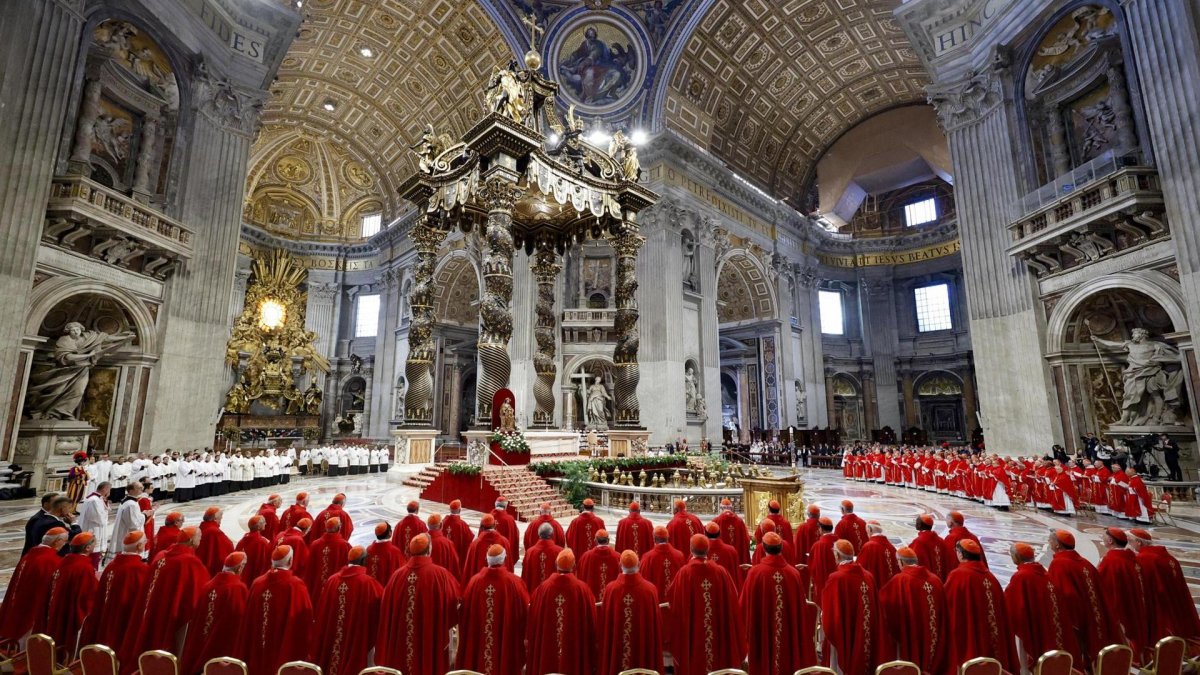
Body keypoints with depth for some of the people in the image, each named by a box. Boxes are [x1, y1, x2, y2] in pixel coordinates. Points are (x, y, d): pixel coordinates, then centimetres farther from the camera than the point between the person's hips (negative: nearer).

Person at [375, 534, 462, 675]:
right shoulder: (441, 575, -16)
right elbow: (455, 604, -8)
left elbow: (387, 613, 1)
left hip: (400, 643, 3)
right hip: (431, 641, -3)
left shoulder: (397, 575, -7)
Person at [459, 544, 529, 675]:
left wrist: (466, 635, 15)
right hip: (507, 640, -2)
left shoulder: (475, 580, -9)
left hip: (476, 639, 2)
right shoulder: (514, 582, -14)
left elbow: (465, 612, 0)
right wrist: (523, 637, 11)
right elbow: (524, 611, -5)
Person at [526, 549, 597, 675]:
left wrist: (528, 639, 13)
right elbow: (590, 621, -5)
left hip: (546, 649, 1)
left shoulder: (543, 588, -12)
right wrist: (591, 647, 9)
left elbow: (532, 619, -2)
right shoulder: (582, 589, -14)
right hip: (575, 649, -1)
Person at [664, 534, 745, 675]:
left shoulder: (684, 573, -15)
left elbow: (671, 600, -8)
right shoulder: (721, 572, -8)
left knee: (693, 664, 13)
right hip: (719, 635, 2)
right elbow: (731, 602, 0)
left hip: (691, 635, -2)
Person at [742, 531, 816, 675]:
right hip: (790, 632, 2)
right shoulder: (794, 573, -9)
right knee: (789, 663, 20)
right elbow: (802, 605, 1)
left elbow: (745, 604, -7)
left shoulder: (755, 572, -15)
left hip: (763, 634, -2)